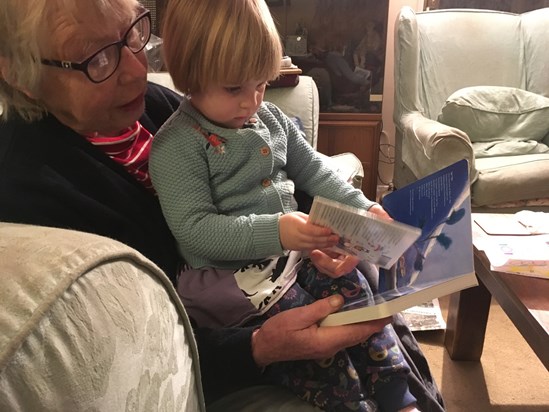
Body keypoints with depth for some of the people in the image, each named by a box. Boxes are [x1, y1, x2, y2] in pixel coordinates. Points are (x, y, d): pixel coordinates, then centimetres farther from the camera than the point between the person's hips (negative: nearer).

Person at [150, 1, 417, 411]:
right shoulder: (176, 146, -14)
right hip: (235, 272, -7)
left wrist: (363, 207, 3)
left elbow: (313, 170, 17)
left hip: (297, 251, 7)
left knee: (356, 288, -3)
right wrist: (273, 231, -31)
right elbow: (194, 229, -20)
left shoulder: (271, 118, 8)